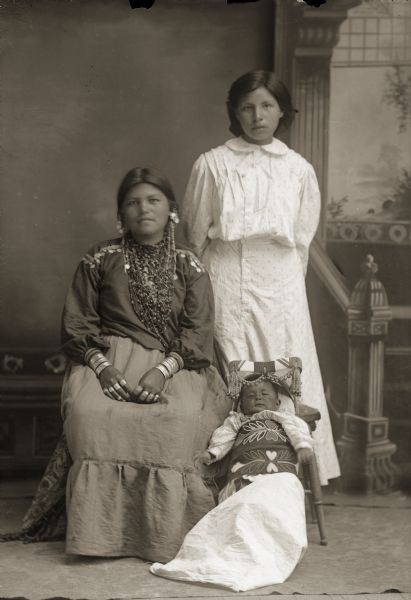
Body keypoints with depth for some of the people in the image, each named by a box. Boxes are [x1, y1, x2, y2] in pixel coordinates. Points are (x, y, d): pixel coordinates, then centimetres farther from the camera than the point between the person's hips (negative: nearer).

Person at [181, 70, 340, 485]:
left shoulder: (298, 170, 7)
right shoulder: (212, 165, 2)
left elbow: (301, 239, 13)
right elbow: (196, 234, 8)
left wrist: (284, 280, 10)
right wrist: (207, 288, 10)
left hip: (280, 285, 2)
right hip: (227, 288, -2)